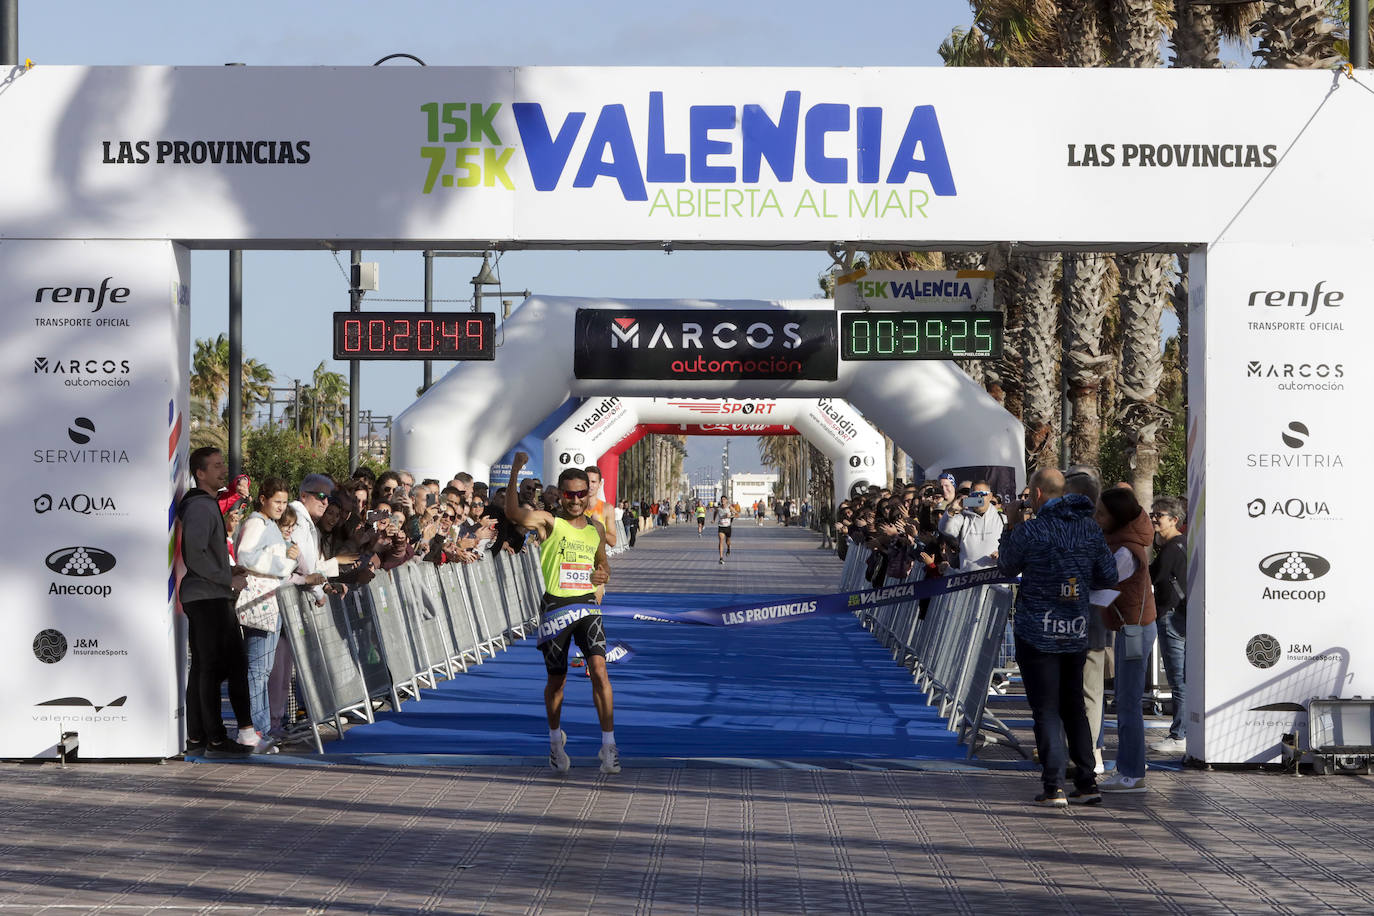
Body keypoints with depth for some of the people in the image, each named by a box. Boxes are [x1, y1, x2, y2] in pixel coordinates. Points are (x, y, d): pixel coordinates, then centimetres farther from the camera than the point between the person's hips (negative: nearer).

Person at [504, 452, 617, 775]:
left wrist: (603, 575, 2)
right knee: (556, 679, 9)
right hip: (555, 608, -2)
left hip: (588, 606, 2)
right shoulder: (549, 522, -4)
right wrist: (515, 472, -36)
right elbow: (513, 513, -25)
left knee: (599, 670, -16)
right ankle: (556, 738, 34)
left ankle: (608, 745, -12)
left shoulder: (596, 528, 11)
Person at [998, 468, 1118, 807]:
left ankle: (1054, 787, -5)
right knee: (1074, 707, 15)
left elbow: (1007, 568, 5)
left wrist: (1010, 528, 15)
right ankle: (1087, 783, 12)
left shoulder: (1029, 531, -12)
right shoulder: (1090, 529, 2)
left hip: (1037, 634, -5)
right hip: (1077, 632, 5)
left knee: (1046, 710, 0)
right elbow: (1108, 577, 7)